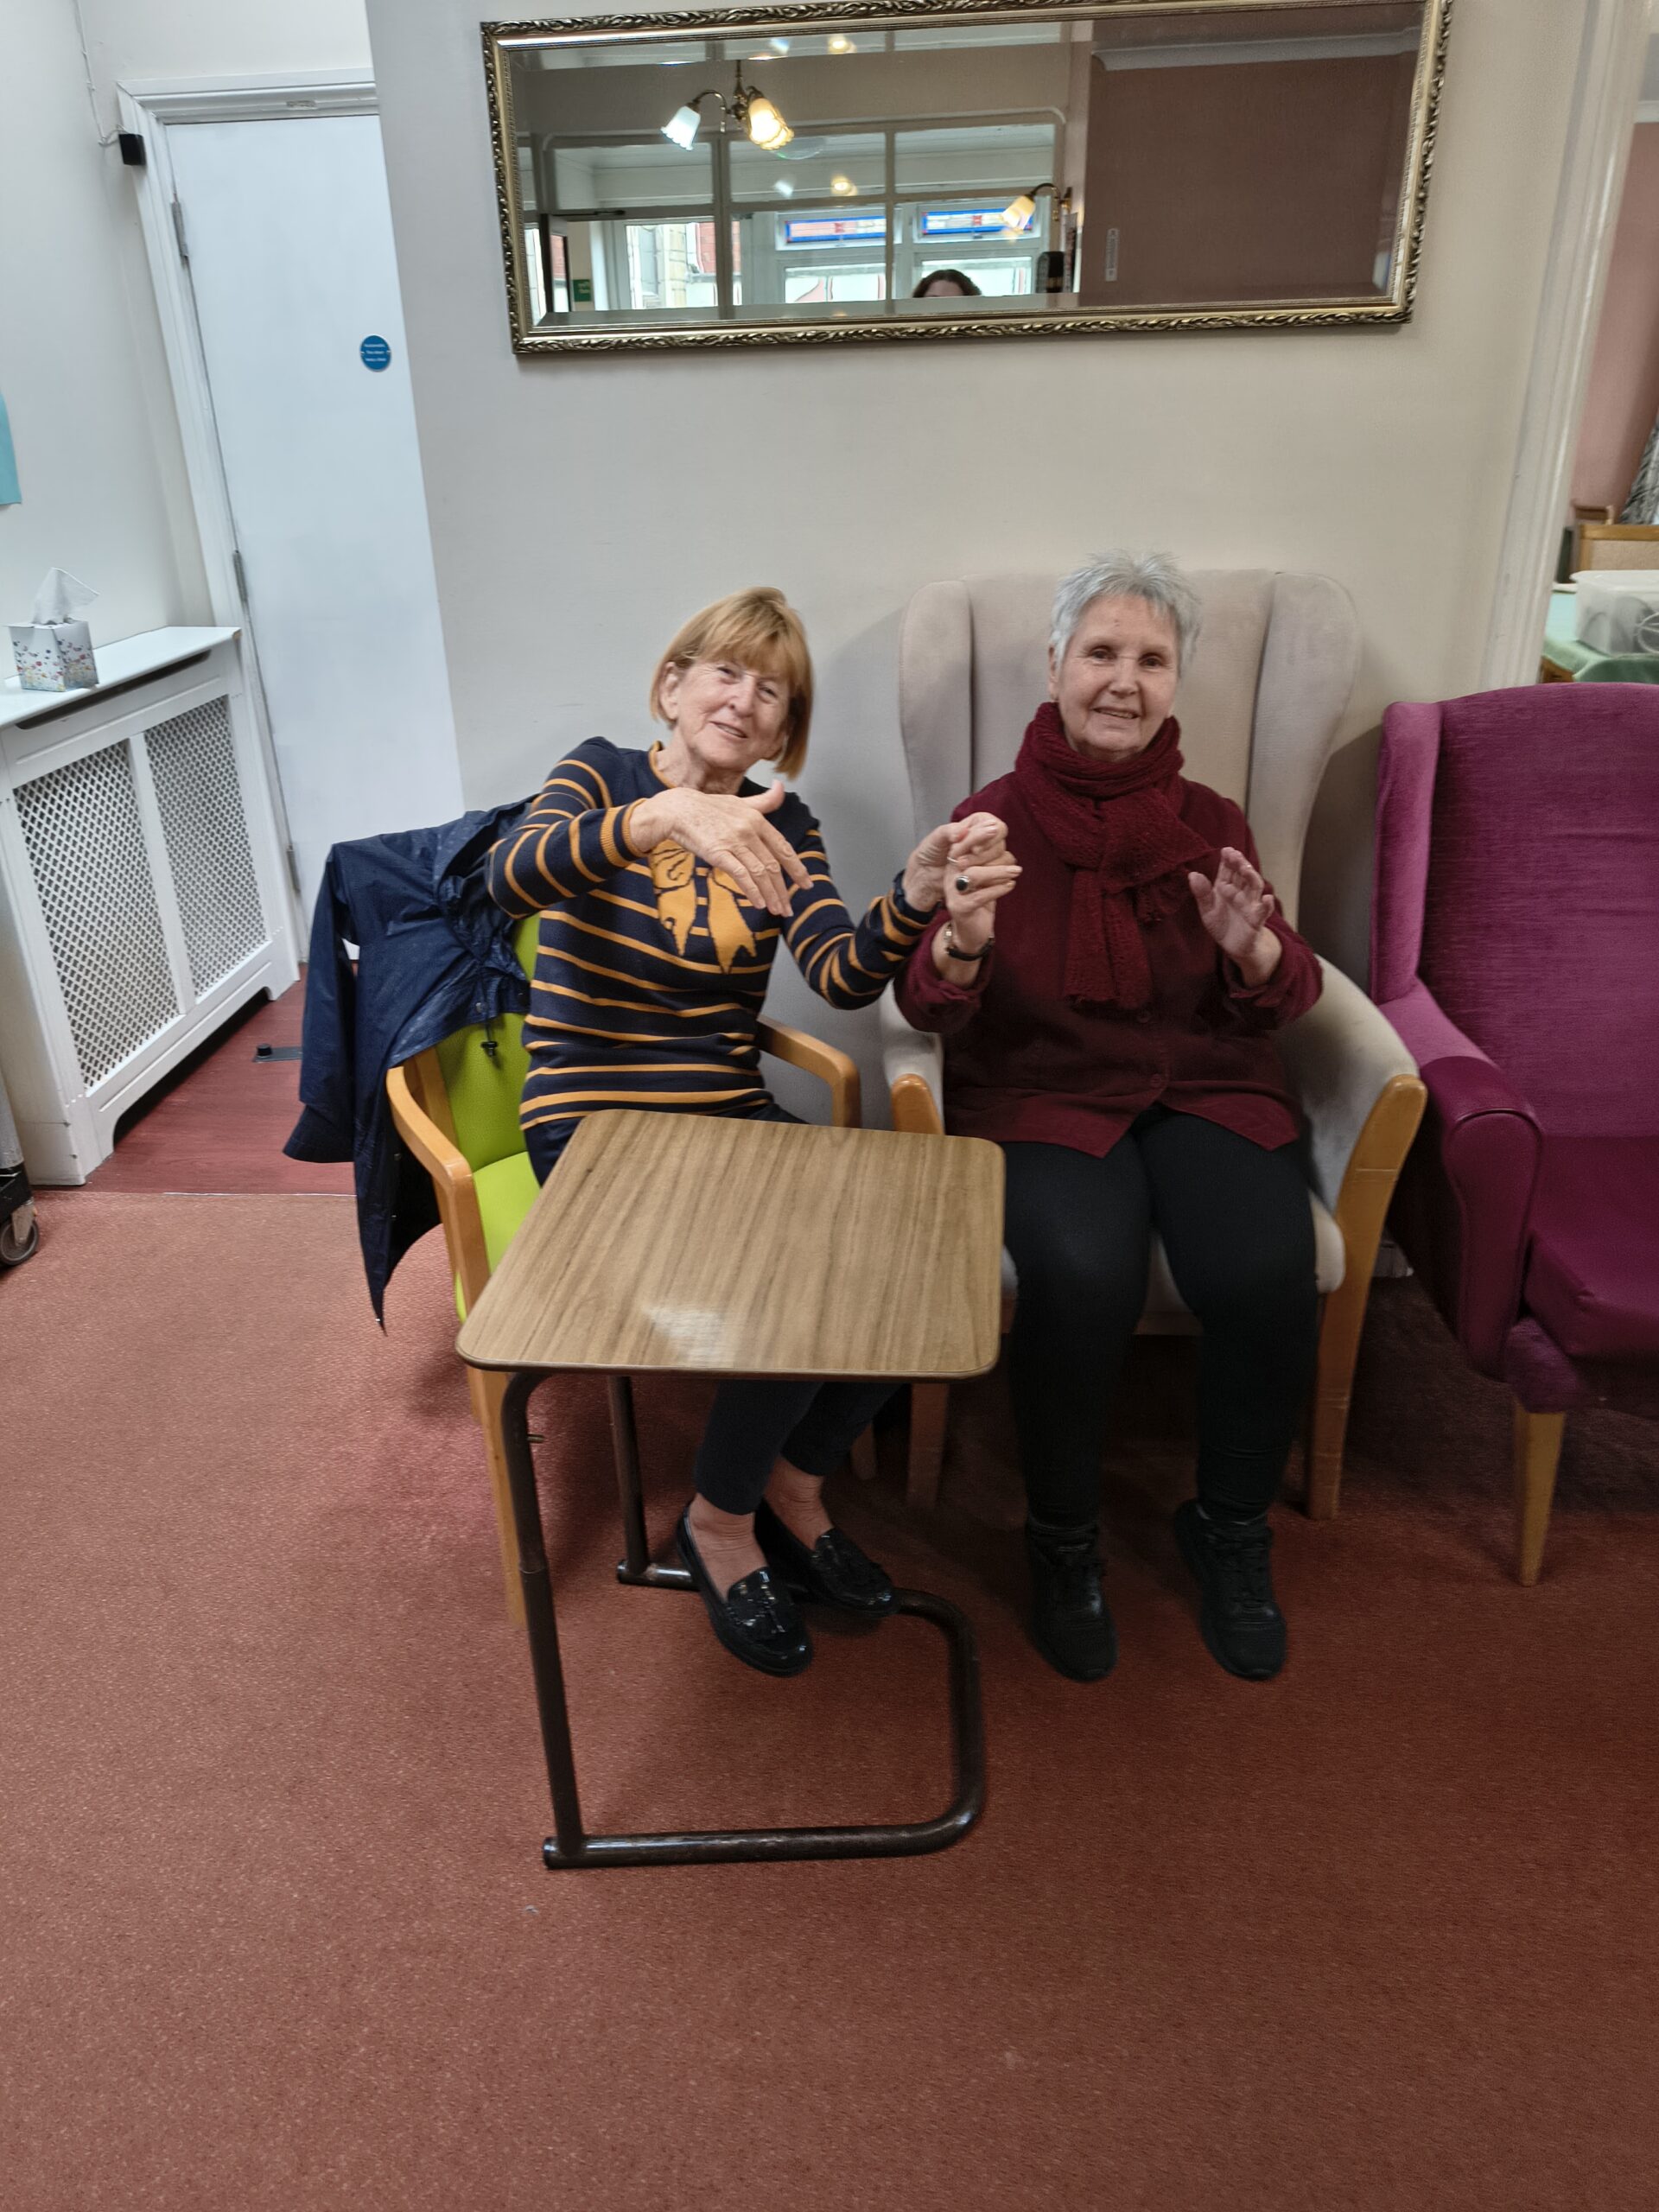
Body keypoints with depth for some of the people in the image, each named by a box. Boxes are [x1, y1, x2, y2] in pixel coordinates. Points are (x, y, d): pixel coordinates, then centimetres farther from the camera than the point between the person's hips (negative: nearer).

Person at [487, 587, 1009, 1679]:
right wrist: (666, 814, -42)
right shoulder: (606, 775, -2)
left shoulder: (778, 823, 8)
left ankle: (793, 1488, 10)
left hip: (733, 1120, 5)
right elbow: (514, 875, -26)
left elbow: (845, 977, -9)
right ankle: (721, 1525, 6)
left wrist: (919, 889, -29)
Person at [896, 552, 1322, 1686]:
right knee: (1082, 1274, -31)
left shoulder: (1211, 822, 5)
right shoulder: (995, 816, -1)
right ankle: (1064, 1538, -2)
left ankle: (1232, 1530, 4)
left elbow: (1286, 998, 0)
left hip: (1205, 1085, 2)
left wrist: (1253, 947, -23)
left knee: (1268, 1274, -25)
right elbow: (929, 1006, -8)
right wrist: (960, 945, -32)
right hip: (1043, 1093, -2)